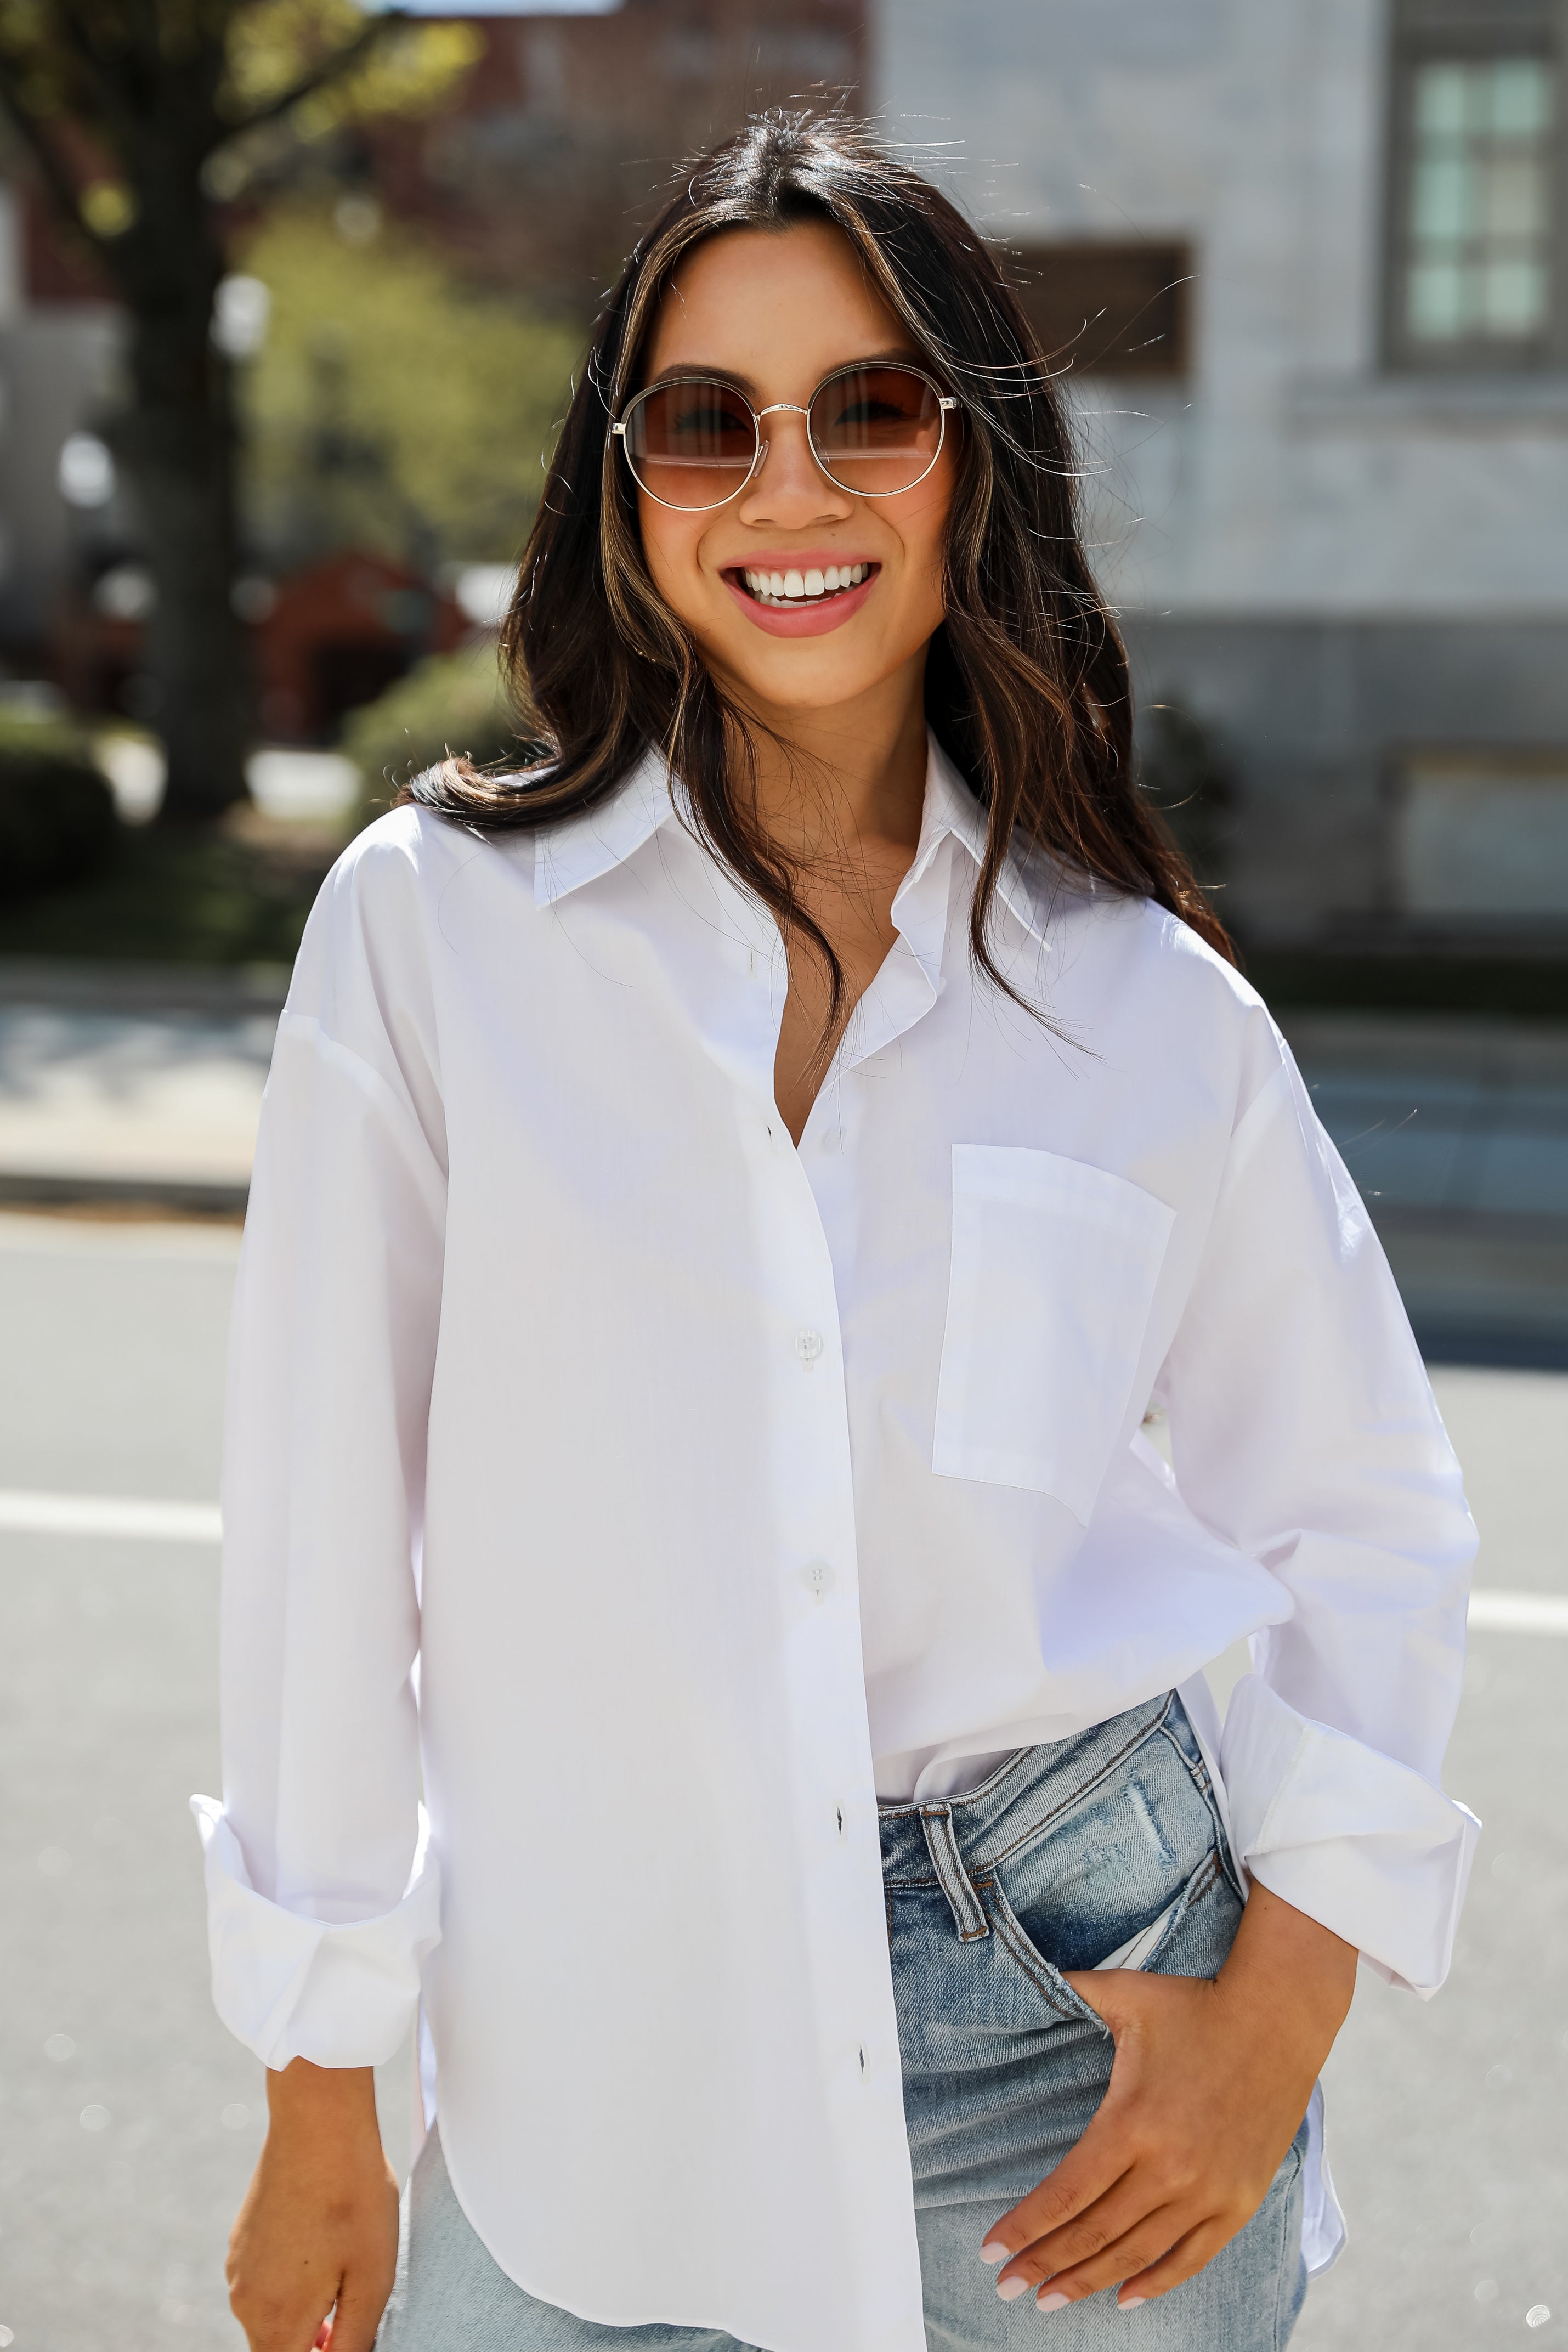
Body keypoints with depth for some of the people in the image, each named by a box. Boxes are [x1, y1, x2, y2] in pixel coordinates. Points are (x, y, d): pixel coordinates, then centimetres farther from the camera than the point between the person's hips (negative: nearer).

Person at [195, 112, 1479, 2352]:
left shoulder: (1147, 1001, -2)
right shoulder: (433, 920, -7)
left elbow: (1366, 1508, 8)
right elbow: (326, 1515, -3)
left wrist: (1284, 2005, -1)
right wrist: (319, 2106, 0)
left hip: (1082, 2003, 1)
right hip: (596, 2065, 0)